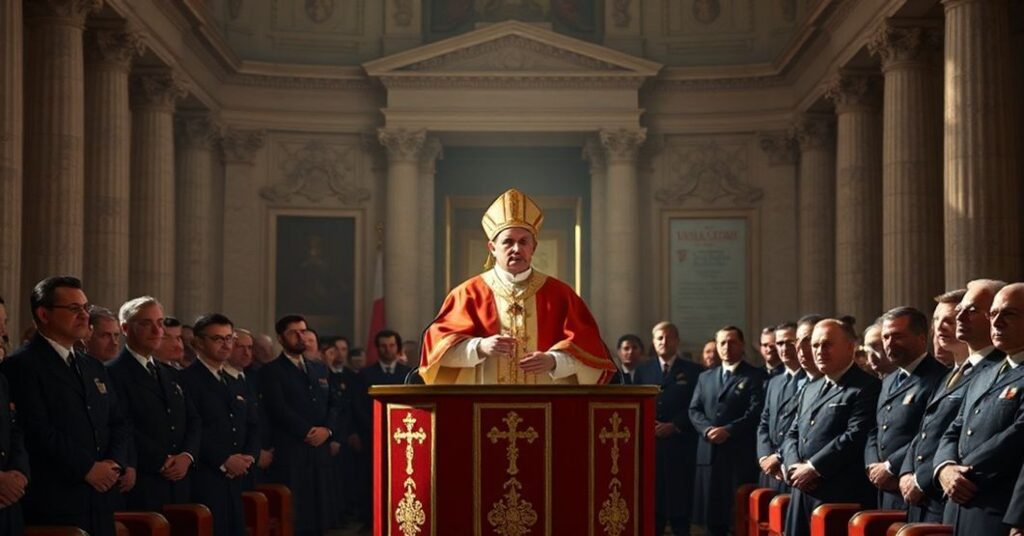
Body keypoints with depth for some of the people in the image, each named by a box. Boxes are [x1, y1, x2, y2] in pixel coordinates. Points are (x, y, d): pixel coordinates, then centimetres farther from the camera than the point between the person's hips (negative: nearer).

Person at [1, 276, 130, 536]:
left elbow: (118, 424, 18)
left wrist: (114, 462, -2)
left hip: (101, 500, 7)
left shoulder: (95, 368, 20)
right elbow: (37, 431, -14)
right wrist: (86, 468, -13)